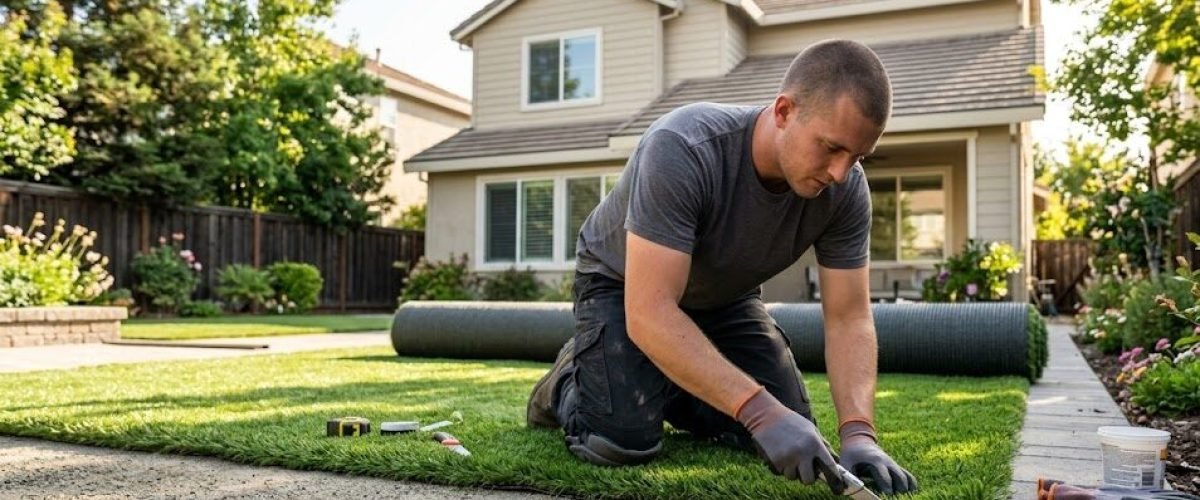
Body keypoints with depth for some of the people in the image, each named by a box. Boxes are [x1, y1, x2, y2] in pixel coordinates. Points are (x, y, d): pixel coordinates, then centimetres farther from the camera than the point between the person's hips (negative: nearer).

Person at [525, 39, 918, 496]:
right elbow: (650, 315, -42)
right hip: (622, 283, -5)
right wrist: (760, 411, -48)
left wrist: (858, 432, -33)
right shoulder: (683, 149, -39)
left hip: (725, 295, 5)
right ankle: (571, 381, 12)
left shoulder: (846, 190, -22)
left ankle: (673, 393, 21)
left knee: (791, 431, -5)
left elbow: (848, 317, -18)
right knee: (623, 442, -23)